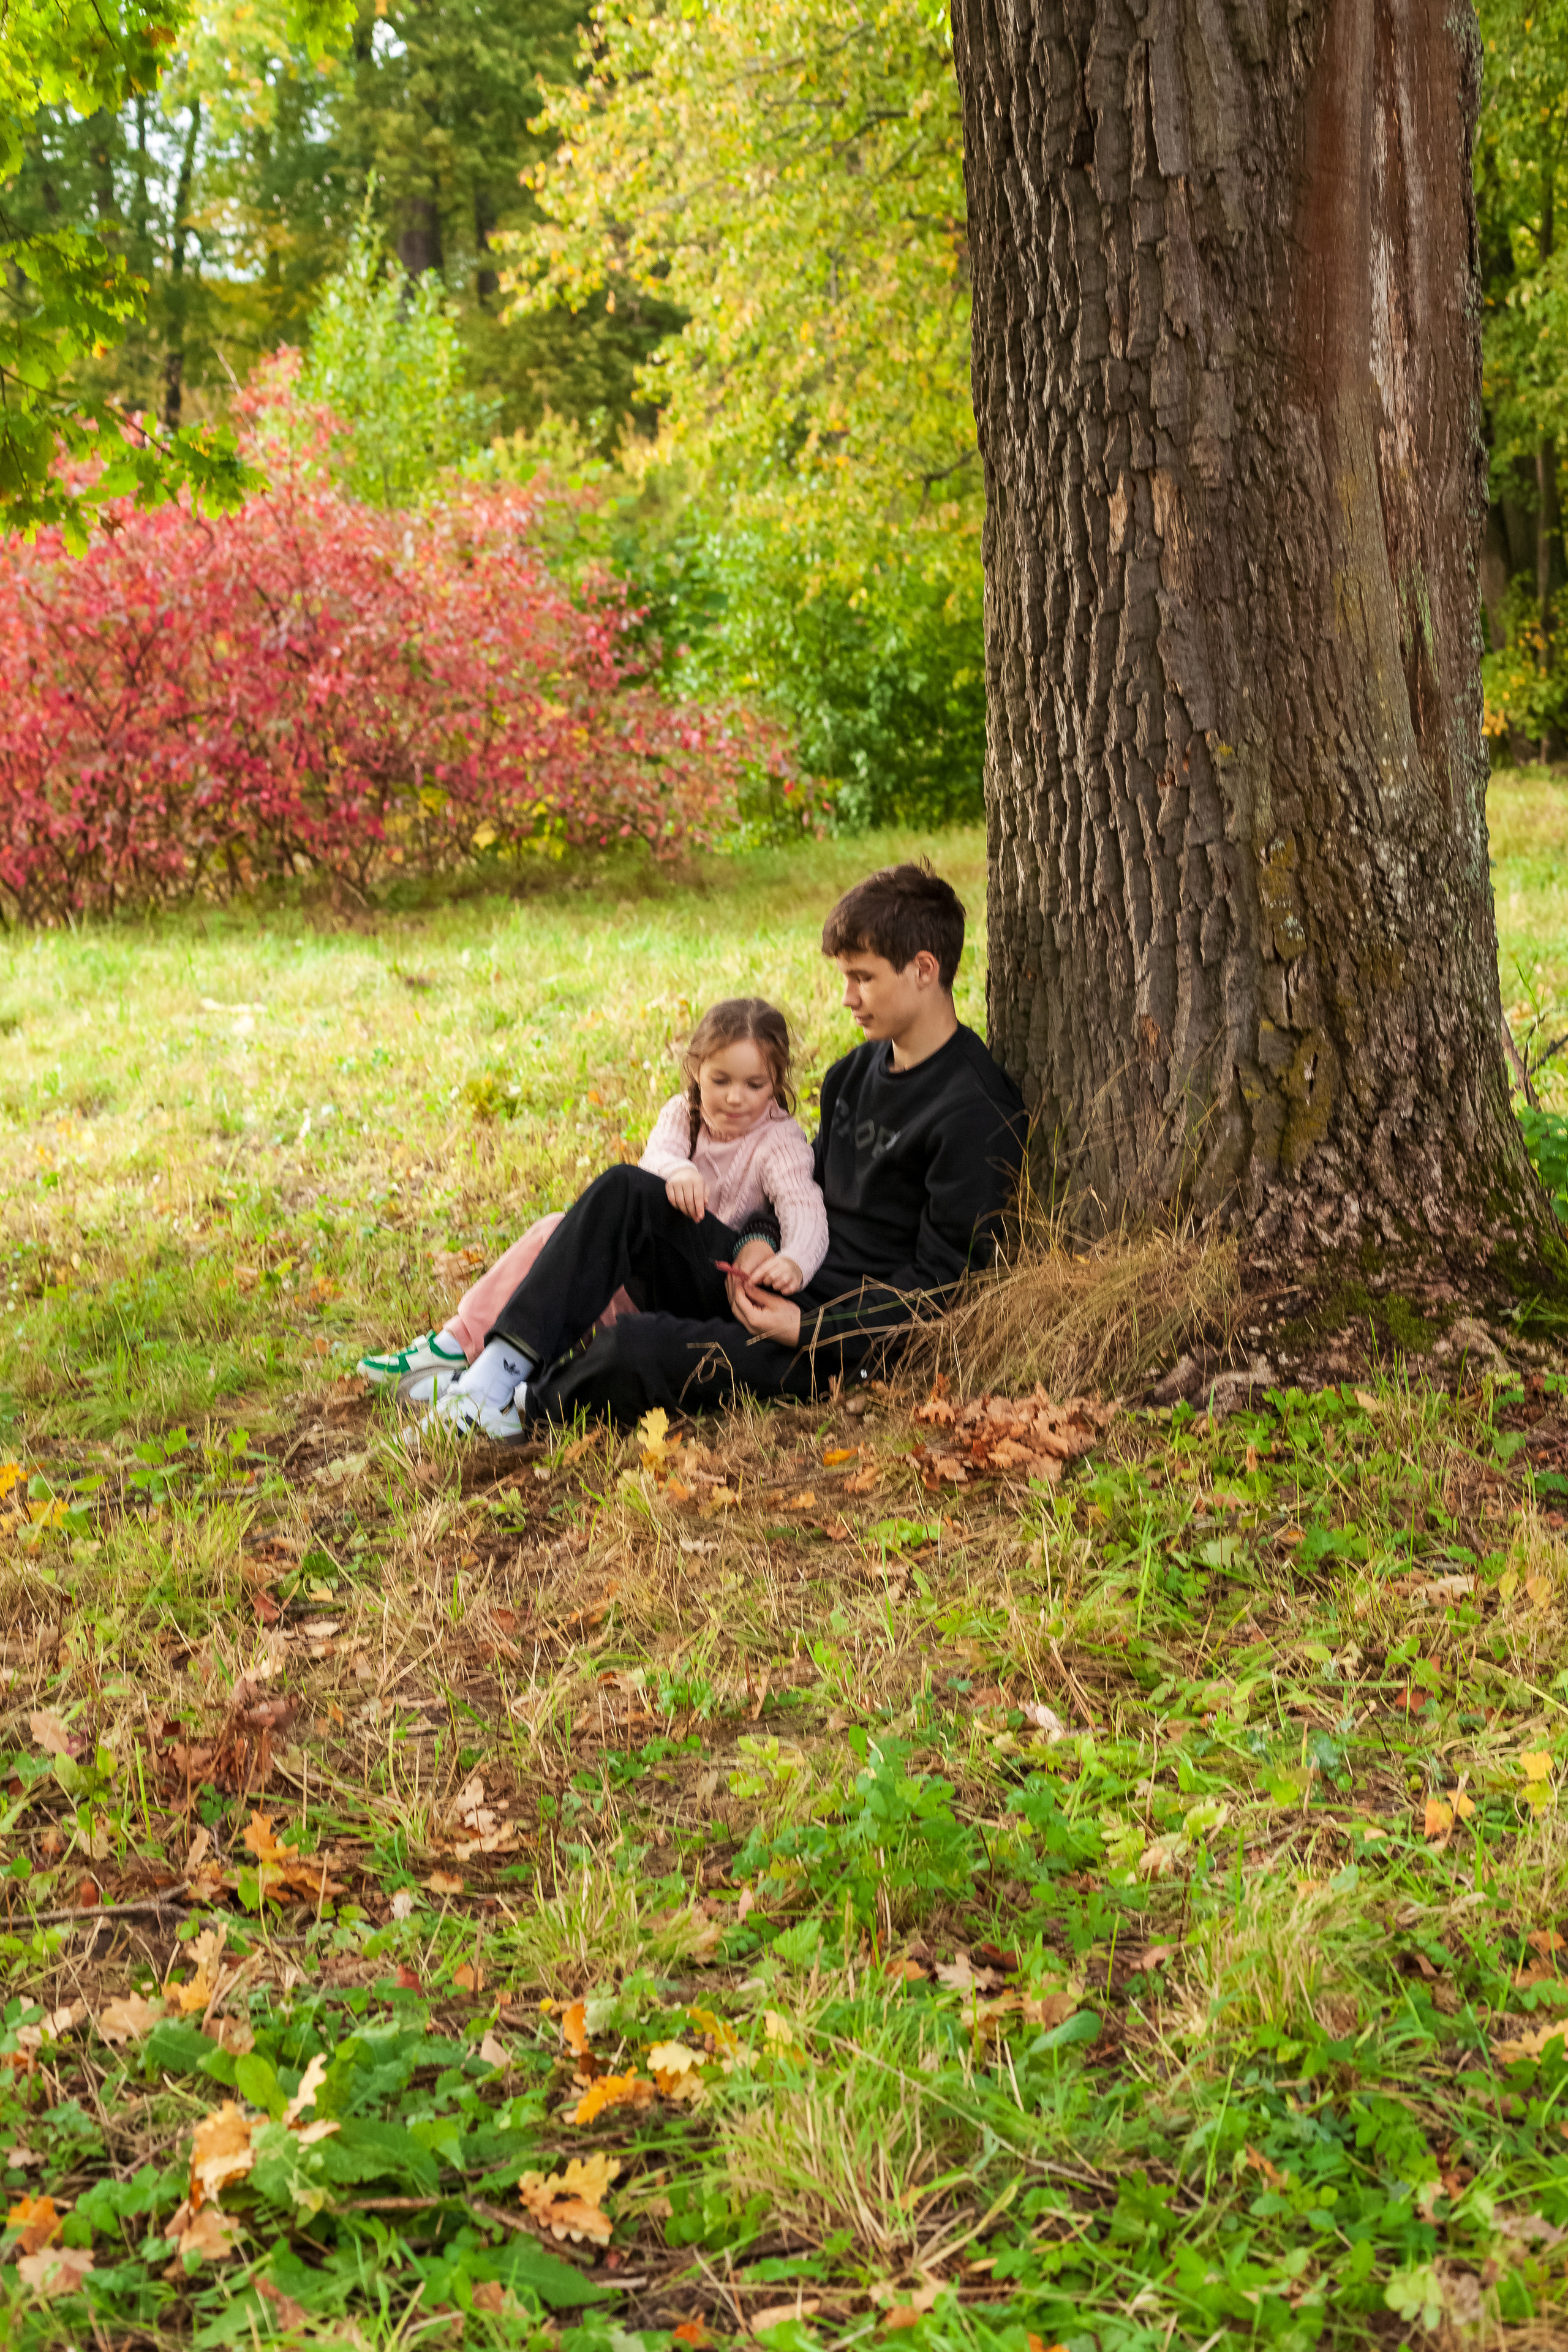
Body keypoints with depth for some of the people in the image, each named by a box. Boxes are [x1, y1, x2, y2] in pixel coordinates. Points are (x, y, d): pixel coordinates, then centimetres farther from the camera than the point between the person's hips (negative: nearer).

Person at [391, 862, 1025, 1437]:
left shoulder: (974, 1115, -15)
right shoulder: (859, 1070, 13)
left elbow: (939, 1279, -15)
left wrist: (807, 1329, -20)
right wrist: (766, 1242, 0)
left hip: (840, 1338, -9)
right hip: (775, 1284, 9)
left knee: (636, 1350, -29)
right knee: (624, 1193, -9)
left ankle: (522, 1411, 0)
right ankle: (502, 1363, -16)